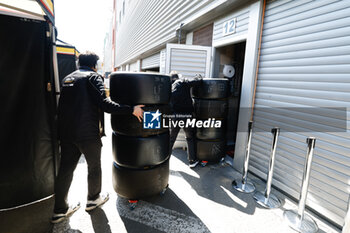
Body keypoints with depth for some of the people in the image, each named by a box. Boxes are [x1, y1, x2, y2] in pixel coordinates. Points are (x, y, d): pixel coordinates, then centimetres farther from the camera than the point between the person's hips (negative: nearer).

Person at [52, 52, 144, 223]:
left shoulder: (67, 78, 17)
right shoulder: (93, 76, -6)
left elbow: (64, 105, 20)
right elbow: (103, 103, -21)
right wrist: (131, 110, -20)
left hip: (66, 132, 7)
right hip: (87, 132, -7)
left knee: (65, 169, 13)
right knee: (94, 166, 13)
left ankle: (59, 210, 24)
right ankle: (93, 199, 31)